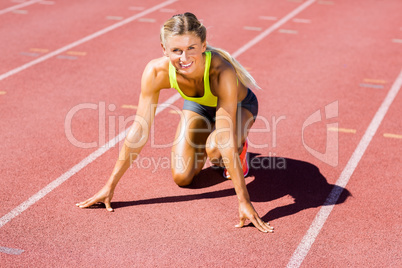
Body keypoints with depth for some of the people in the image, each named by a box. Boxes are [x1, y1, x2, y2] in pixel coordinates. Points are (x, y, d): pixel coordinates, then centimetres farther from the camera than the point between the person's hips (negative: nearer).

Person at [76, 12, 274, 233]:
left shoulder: (221, 71, -44)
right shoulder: (156, 71, -34)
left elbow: (226, 140, -44)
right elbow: (139, 131, -27)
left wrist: (244, 202, -44)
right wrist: (109, 186, -24)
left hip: (239, 105, -3)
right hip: (198, 104, 4)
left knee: (215, 148, -34)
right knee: (181, 177, -8)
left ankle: (240, 149, 2)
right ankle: (203, 140, 23)